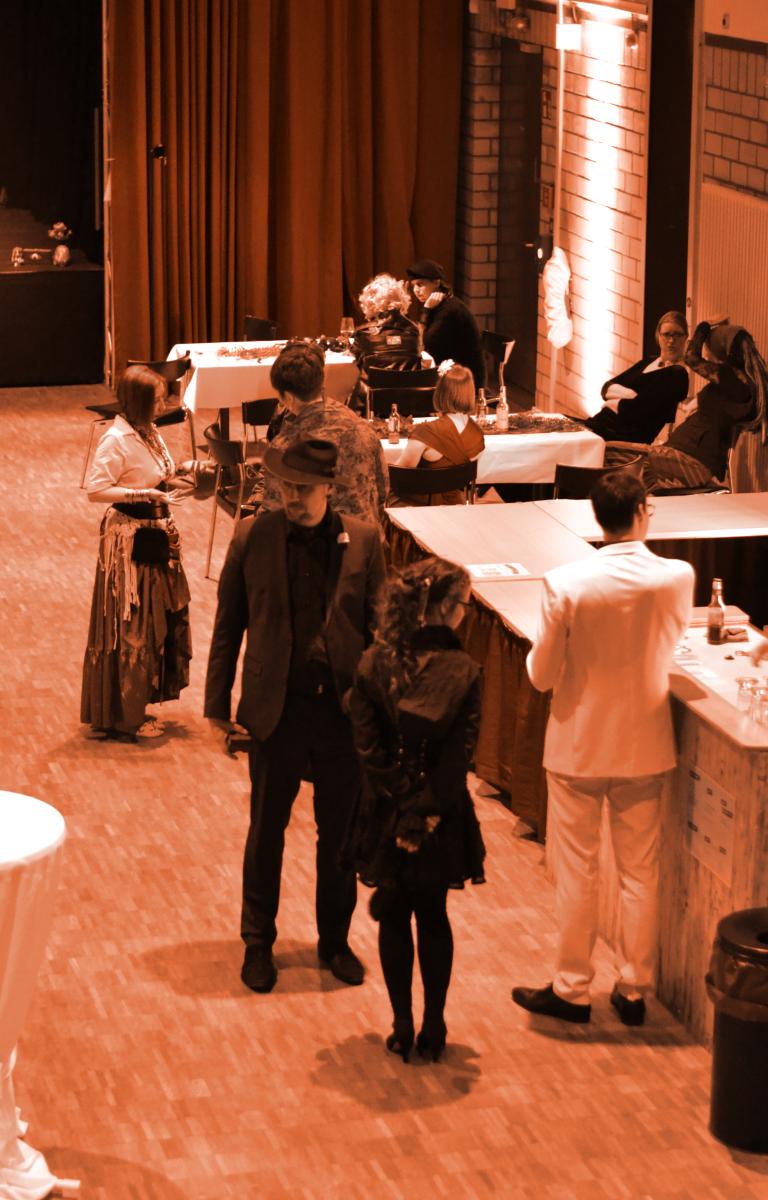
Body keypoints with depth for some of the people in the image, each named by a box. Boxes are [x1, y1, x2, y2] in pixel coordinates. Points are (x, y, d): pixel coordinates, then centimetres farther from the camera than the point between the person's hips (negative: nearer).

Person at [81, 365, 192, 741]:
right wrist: (142, 494, -26)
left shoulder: (149, 433, 6)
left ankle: (137, 705, 28)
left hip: (157, 536, 9)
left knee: (160, 619, 16)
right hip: (129, 540, -9)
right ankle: (122, 719, 9)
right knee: (130, 626, -2)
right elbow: (95, 490, -23)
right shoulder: (116, 440, -20)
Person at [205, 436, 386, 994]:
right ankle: (258, 943, 27)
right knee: (266, 833, 11)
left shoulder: (362, 541, -3)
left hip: (345, 710, 1)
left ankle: (335, 940, 30)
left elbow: (381, 627, 3)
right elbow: (228, 624, 2)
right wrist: (218, 701, 3)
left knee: (340, 834, 12)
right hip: (276, 711, -1)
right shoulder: (252, 537, -5)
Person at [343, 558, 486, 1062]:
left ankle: (403, 1027, 17)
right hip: (441, 814, -1)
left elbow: (369, 747, -12)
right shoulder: (463, 671, -14)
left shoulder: (374, 664, -9)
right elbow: (458, 756, -16)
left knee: (394, 917, 14)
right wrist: (427, 813, -12)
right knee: (433, 916, 16)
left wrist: (402, 808, -9)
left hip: (389, 812, 1)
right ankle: (434, 1028, 19)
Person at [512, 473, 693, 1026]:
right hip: (645, 748, 2)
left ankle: (572, 990, 22)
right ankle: (634, 990, 24)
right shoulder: (677, 578, -14)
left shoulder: (566, 584, -20)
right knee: (640, 872, 14)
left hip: (579, 747, -2)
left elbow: (542, 676, -13)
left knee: (576, 871, 12)